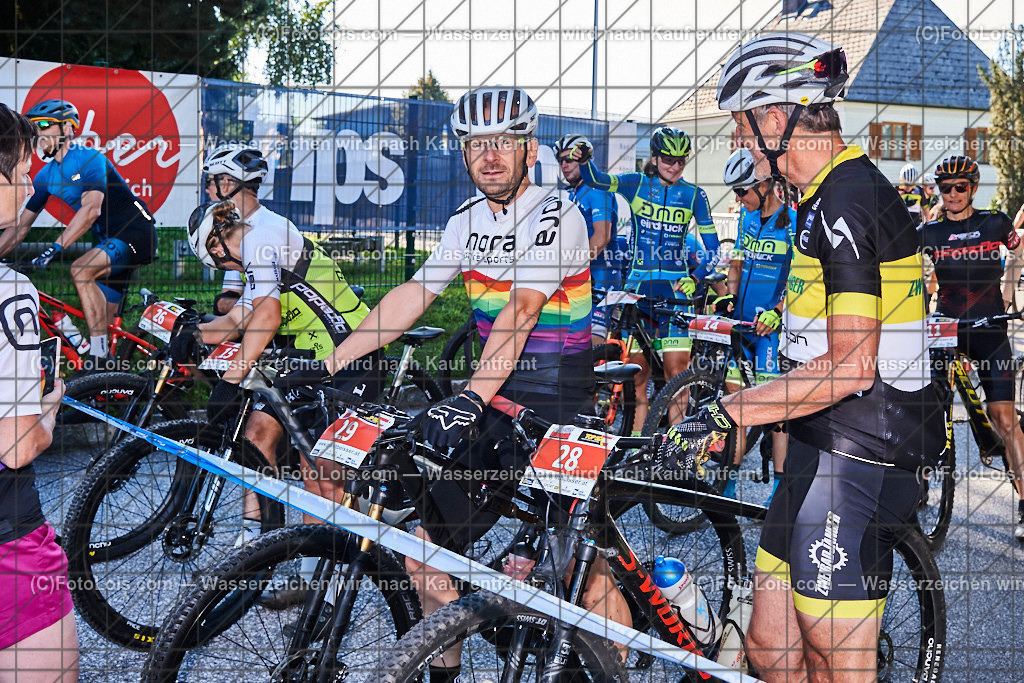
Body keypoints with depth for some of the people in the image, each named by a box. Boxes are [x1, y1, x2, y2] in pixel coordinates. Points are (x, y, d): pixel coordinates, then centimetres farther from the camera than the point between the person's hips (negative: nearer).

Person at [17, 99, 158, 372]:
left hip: (136, 231, -8)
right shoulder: (47, 175, 8)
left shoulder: (90, 158, -15)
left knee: (80, 269, -31)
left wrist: (55, 247, -34)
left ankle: (99, 359, -28)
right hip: (109, 238, 9)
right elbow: (21, 226, 11)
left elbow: (92, 209, -28)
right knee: (100, 319, 6)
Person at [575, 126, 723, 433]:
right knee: (637, 370, 1)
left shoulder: (693, 195, 5)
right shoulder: (636, 184, 4)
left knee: (676, 368, -7)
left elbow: (712, 246, 6)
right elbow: (597, 180, -13)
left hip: (675, 285, 0)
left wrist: (696, 278, -8)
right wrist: (583, 161, -33)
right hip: (639, 284, 0)